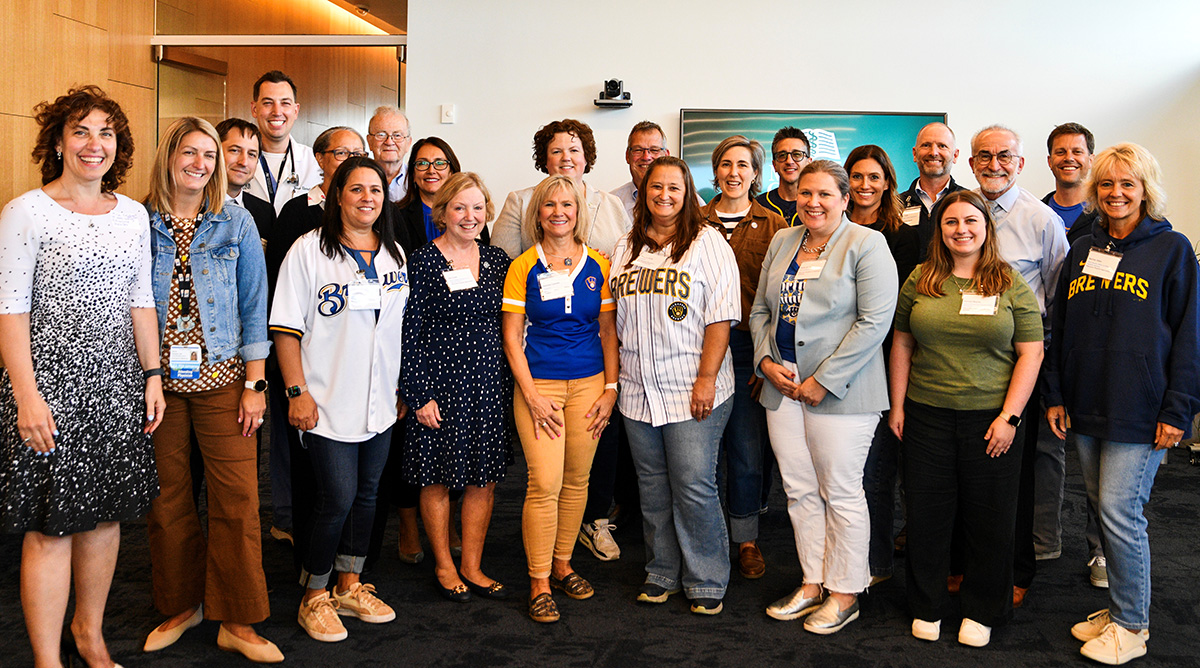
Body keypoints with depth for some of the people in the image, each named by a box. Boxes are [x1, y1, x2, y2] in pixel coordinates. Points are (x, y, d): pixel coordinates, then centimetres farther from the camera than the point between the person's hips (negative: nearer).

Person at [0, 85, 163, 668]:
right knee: (51, 524, -1)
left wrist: (153, 374, 8)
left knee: (105, 512, 12)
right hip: (51, 381, -5)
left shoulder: (133, 215, 10)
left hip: (117, 383, 5)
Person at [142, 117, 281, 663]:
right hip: (155, 379, 1)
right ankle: (181, 606, 27)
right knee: (167, 498, 8)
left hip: (221, 377, -1)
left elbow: (254, 307, 3)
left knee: (237, 498, -3)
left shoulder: (236, 223, 3)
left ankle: (237, 622, 9)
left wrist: (255, 385, -2)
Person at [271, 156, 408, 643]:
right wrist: (297, 391, -14)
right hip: (328, 401, -5)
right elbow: (287, 328, -8)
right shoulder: (309, 250, -6)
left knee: (366, 495, 12)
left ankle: (350, 587, 28)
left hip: (380, 402, 6)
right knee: (338, 498, -6)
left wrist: (402, 388, 13)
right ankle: (314, 597, 14)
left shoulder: (395, 255, 10)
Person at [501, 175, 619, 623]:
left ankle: (562, 564, 25)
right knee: (545, 483, -8)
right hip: (539, 382, -2)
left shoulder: (598, 265, 7)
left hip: (589, 382, 3)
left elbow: (608, 332, 10)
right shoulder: (523, 267, 1)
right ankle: (540, 582, 3)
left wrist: (611, 387, 2)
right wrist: (531, 396, -7)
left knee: (577, 480, 7)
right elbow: (511, 338, 0)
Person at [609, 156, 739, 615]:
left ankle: (707, 582, 13)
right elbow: (614, 316, 17)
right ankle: (661, 573, 26)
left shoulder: (707, 243, -2)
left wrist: (707, 378, -14)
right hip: (638, 389, 5)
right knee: (652, 487, 12)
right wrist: (614, 375, 10)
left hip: (692, 390, -5)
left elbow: (720, 317, -8)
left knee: (694, 488, -3)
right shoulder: (627, 248, 13)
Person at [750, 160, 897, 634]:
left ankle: (844, 594, 17)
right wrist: (767, 361, -1)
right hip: (782, 384, 6)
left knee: (841, 492, 2)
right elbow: (760, 310, 17)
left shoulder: (866, 244, -6)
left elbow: (874, 322, -13)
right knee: (799, 489, 11)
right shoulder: (781, 243, 13)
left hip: (840, 391, -6)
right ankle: (812, 584, 25)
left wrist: (823, 380, -15)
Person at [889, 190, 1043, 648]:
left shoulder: (1011, 285, 0)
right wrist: (897, 405, 4)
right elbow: (902, 344, 9)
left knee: (989, 519, 8)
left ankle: (981, 612, 26)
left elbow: (1030, 353, -3)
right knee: (926, 514, 8)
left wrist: (1009, 417, -9)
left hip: (991, 419, -1)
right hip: (927, 416, 2)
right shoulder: (920, 281, 5)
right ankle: (927, 607, 26)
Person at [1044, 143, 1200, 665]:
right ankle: (1119, 607, 26)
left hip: (1139, 408, -5)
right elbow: (1060, 327, 15)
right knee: (1104, 511, 11)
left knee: (1120, 512, -5)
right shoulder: (1082, 251, 12)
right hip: (1086, 406, 5)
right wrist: (1056, 396, 9)